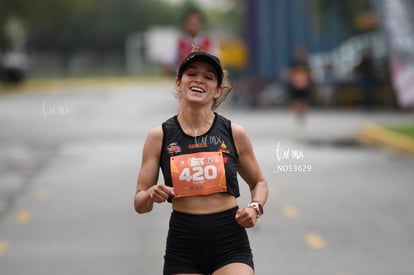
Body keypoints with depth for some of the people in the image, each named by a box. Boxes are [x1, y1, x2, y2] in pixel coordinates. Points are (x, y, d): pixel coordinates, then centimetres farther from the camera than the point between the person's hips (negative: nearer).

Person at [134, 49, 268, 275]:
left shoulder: (234, 133, 2)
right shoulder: (159, 137, 2)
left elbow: (259, 182, 17)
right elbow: (139, 204, 4)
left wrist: (255, 207, -3)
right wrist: (150, 196, -19)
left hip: (230, 244, -1)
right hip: (182, 246, 1)